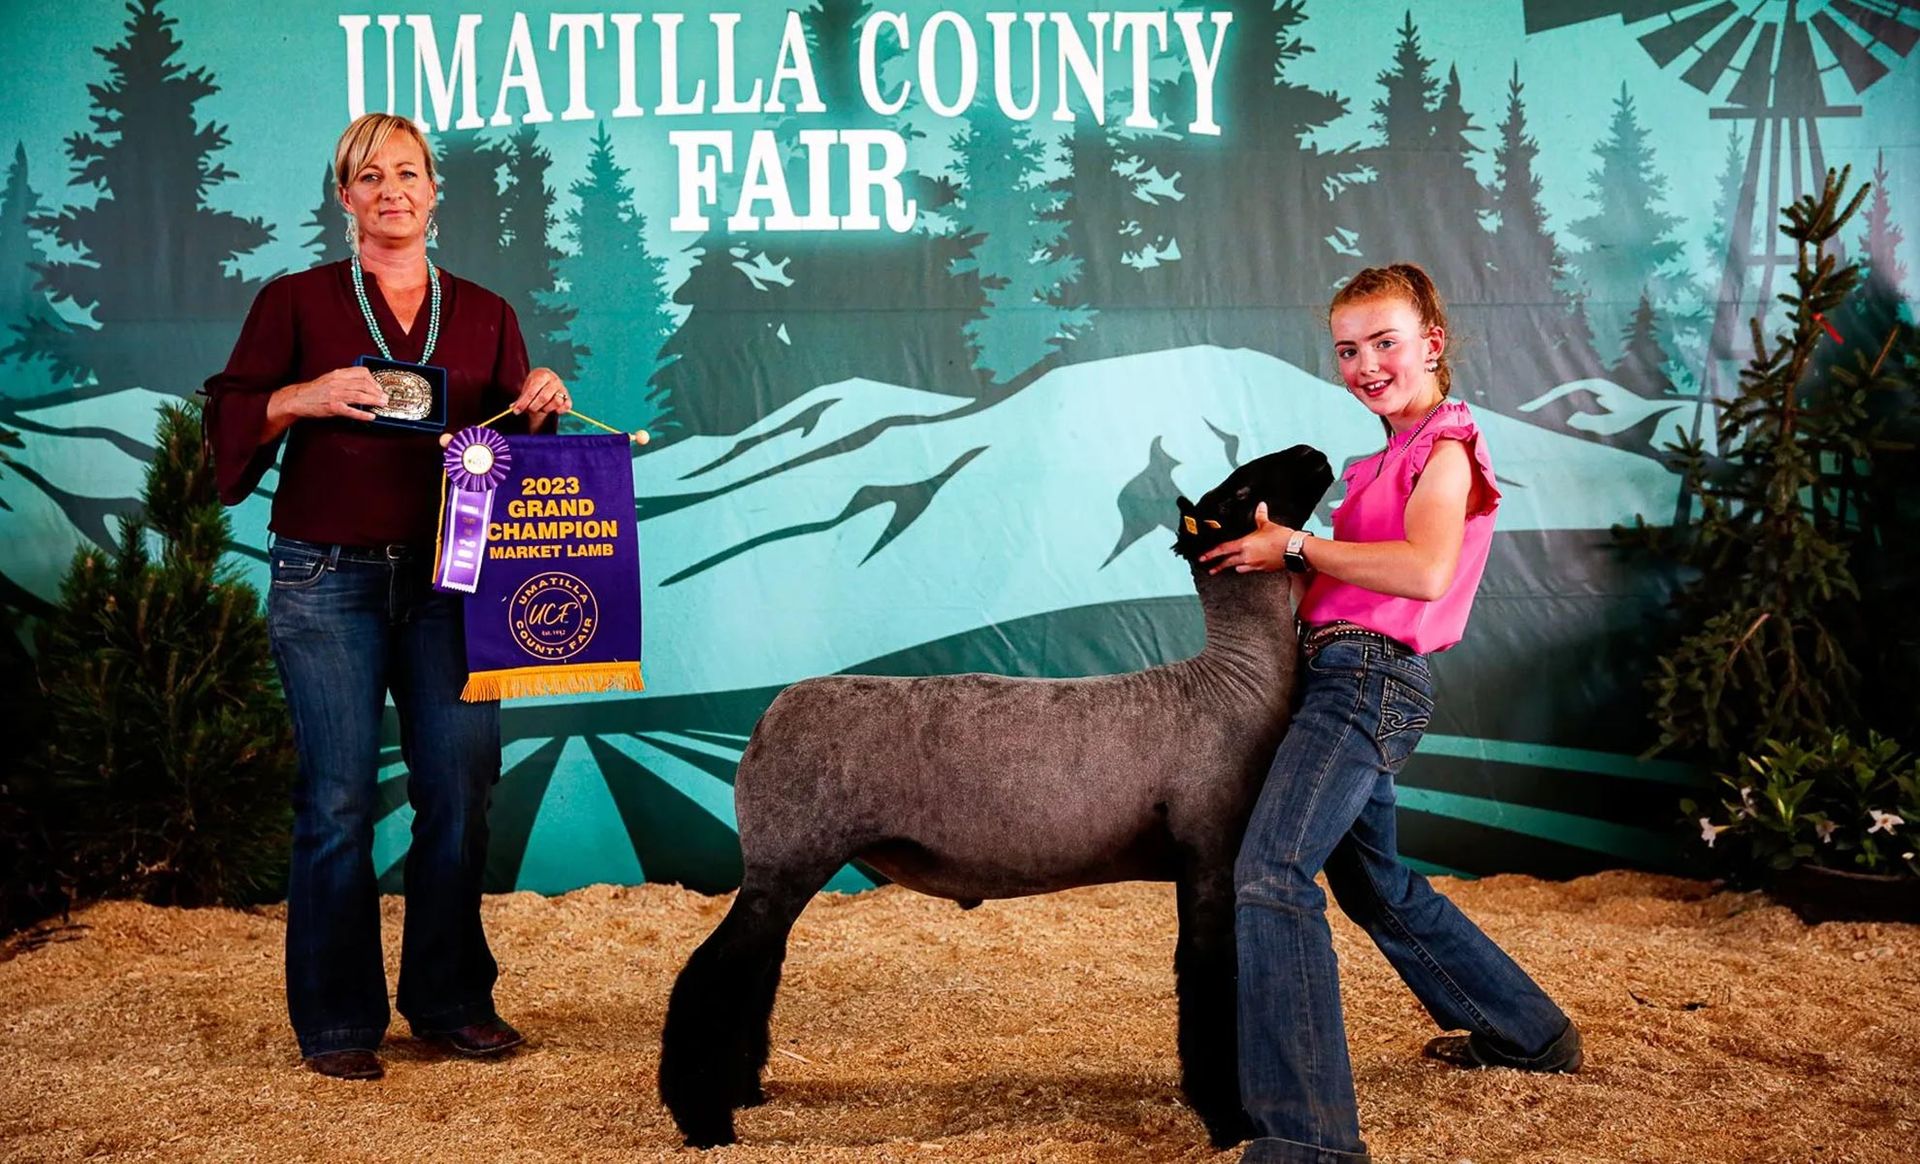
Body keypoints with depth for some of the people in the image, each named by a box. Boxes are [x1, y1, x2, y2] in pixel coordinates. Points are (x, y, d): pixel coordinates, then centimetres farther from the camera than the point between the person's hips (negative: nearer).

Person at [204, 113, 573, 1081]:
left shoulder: (483, 315, 14)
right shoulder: (297, 302, 7)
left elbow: (513, 452, 15)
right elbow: (229, 419, 4)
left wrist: (537, 406, -6)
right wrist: (307, 397, -12)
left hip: (447, 577, 3)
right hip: (327, 579, -2)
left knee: (460, 788, -1)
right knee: (338, 799, -4)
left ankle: (451, 1000, 14)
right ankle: (337, 1022, 7)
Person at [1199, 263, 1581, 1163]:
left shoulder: (1446, 449, -7)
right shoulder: (1389, 455, 20)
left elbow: (1425, 571, -25)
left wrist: (1298, 547, -16)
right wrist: (1265, 547, -1)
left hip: (1370, 679, -11)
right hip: (1344, 678, 11)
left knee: (1270, 873, -23)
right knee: (1375, 886, 24)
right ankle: (1526, 1030, 43)